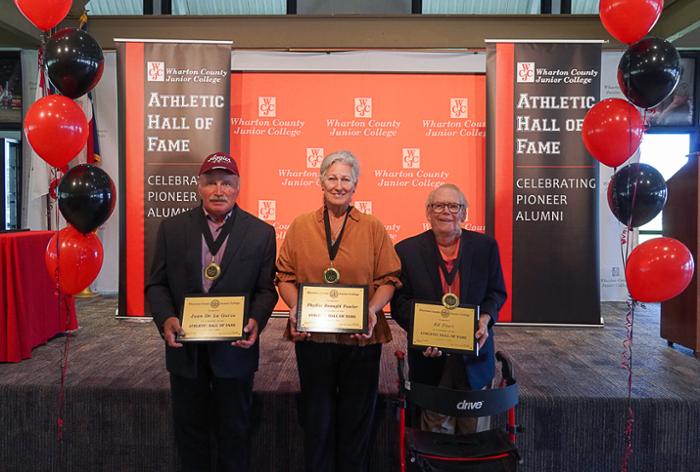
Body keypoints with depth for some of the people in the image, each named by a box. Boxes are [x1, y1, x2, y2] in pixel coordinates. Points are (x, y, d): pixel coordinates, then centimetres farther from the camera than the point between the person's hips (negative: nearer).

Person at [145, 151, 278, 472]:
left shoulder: (261, 233, -3)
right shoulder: (172, 228, 1)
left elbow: (266, 289, -1)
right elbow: (156, 284, 3)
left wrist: (256, 320, -19)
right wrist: (166, 319, -14)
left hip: (235, 348, -1)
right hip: (186, 346, 2)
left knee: (233, 433, 14)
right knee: (189, 433, 18)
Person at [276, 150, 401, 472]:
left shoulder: (373, 228, 3)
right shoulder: (300, 226, 5)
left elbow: (388, 278, 0)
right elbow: (285, 275, 4)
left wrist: (373, 310, -15)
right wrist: (294, 307, -12)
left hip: (361, 338, 0)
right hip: (312, 336, 1)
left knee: (357, 419, 12)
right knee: (317, 418, 14)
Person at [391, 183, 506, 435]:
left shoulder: (485, 246, 1)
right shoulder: (407, 250, -3)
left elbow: (497, 293, 7)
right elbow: (400, 301, -3)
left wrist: (485, 319, -13)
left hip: (474, 354, 2)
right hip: (431, 357, -1)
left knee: (475, 432, 16)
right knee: (437, 434, 10)